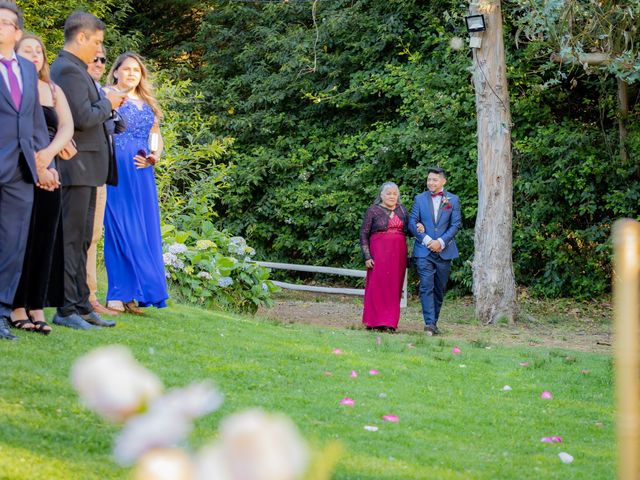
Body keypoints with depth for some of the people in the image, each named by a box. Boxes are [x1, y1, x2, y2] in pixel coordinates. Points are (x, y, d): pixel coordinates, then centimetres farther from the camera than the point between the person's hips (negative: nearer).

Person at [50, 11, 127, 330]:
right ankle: (66, 309, -5)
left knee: (81, 240, 14)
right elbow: (82, 118, -22)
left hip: (85, 168, 11)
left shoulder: (72, 69, 16)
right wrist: (108, 103, -7)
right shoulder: (69, 70, -15)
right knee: (70, 239, -7)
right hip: (76, 167, -11)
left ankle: (81, 306, 20)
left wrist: (105, 104, 8)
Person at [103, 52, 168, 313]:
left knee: (144, 229, 2)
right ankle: (119, 294, -7)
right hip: (116, 171, -6)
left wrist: (154, 156, 5)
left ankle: (131, 293, 6)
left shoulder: (147, 104, 19)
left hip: (142, 174, 6)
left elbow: (157, 137, 23)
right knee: (121, 229, -8)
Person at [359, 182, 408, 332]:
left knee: (394, 288, 3)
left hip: (398, 254, 4)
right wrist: (367, 256, -10)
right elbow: (363, 234, -1)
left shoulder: (402, 209, 13)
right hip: (379, 252, -4)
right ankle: (375, 321, -3)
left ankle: (390, 322, 6)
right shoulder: (373, 210, 1)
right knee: (378, 286, -6)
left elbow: (408, 229, 17)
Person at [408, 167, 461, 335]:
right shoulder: (420, 199, 8)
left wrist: (440, 242, -12)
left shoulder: (453, 200, 6)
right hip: (423, 251, -1)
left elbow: (455, 225, 0)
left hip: (444, 251, 1)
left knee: (439, 289, 6)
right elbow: (412, 223, 2)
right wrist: (426, 240, -11)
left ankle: (434, 323, 16)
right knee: (426, 287, -12)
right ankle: (429, 323, -19)